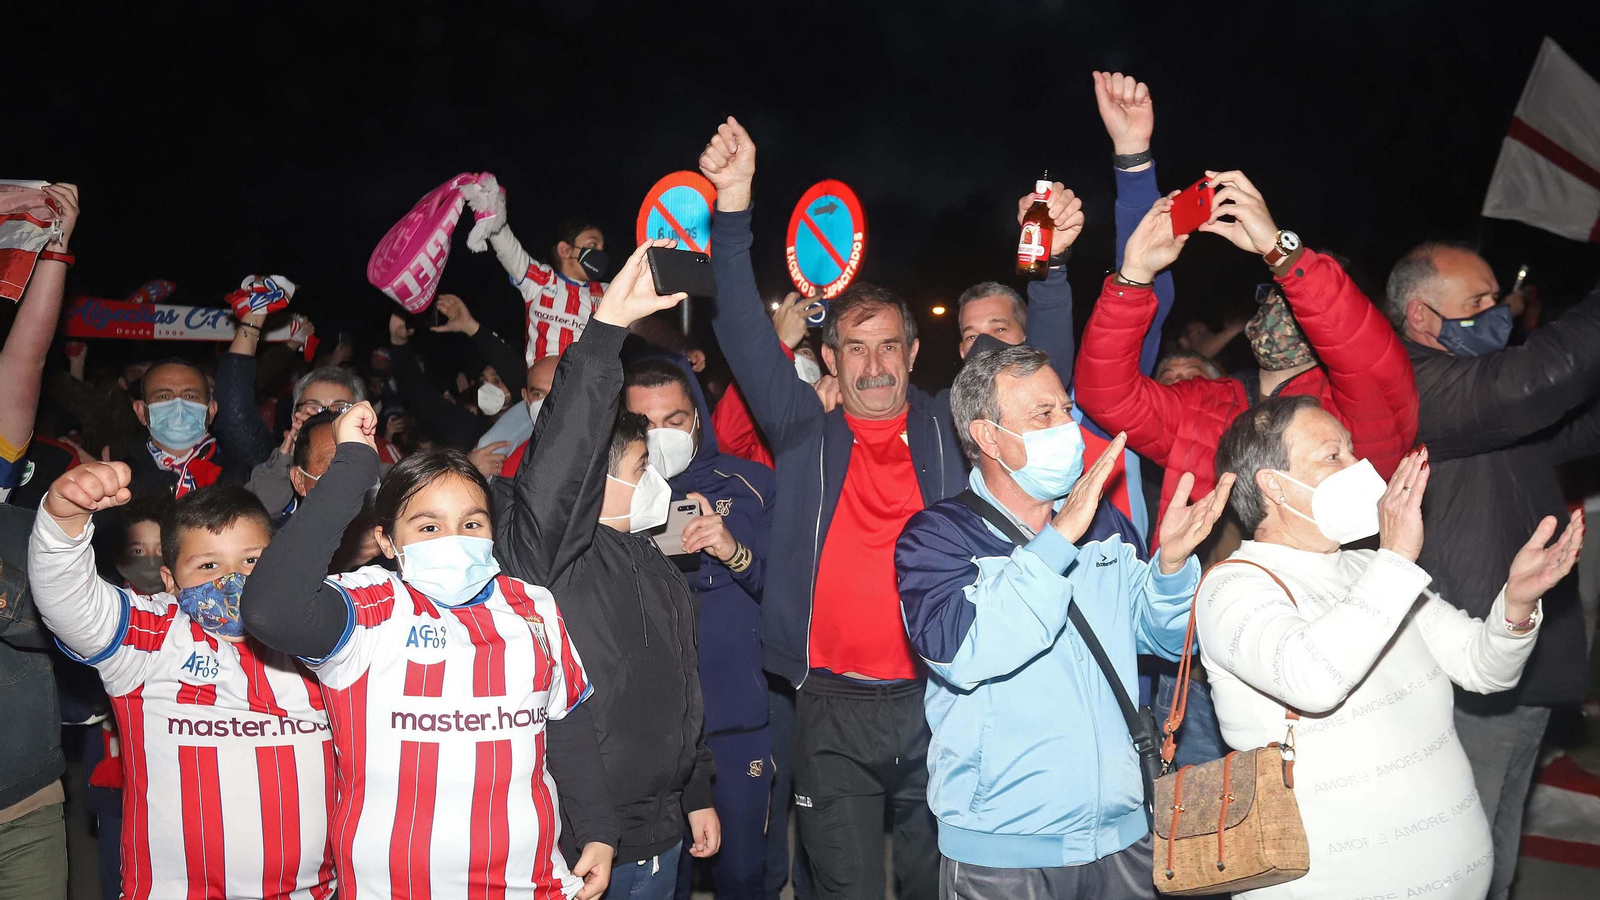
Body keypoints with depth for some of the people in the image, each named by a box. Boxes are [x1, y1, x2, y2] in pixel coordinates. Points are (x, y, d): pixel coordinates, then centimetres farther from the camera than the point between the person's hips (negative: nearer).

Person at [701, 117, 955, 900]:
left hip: (937, 700, 1)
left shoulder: (947, 429, 5)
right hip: (833, 709, 0)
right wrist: (734, 210, -12)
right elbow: (745, 338, -4)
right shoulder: (806, 435, 4)